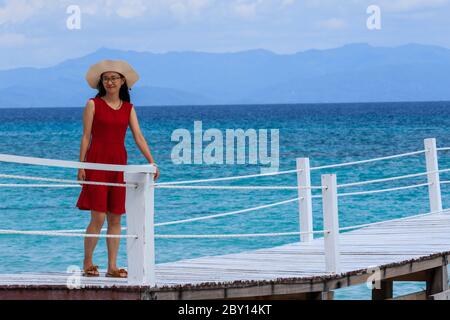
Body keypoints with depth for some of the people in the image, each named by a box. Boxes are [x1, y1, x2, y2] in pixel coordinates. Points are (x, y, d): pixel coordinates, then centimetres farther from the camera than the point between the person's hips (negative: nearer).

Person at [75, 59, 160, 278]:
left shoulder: (128, 108, 12)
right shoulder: (93, 104, 2)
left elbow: (138, 136, 6)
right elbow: (86, 137, -1)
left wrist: (152, 162, -5)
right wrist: (81, 166, -7)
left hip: (119, 164, 4)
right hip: (96, 162, -4)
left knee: (115, 218, 4)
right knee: (98, 217, -9)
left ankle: (112, 266, 7)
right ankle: (87, 263, 3)